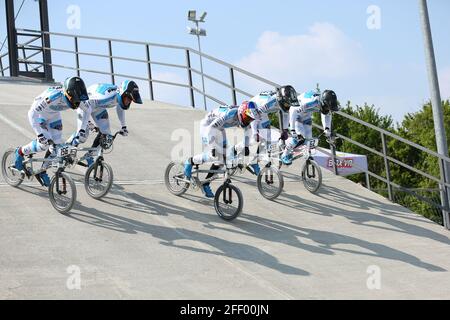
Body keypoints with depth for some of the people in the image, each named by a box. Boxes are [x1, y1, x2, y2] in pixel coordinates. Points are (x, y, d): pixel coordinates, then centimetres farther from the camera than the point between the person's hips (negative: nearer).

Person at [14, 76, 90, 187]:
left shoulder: (77, 98, -26)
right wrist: (40, 134, -42)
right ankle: (20, 152, 9)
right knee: (44, 144, -19)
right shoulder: (53, 97, -43)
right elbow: (33, 113, -40)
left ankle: (42, 171, 17)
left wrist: (82, 129, -11)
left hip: (54, 116, 6)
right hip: (39, 114, -6)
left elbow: (86, 110, -4)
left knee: (57, 145, -3)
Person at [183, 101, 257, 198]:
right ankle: (190, 161, 1)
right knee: (213, 155, -23)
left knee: (222, 158, 0)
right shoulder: (230, 114, -37)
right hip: (208, 125, -8)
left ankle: (206, 184, 12)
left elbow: (248, 129, 8)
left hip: (219, 128, 8)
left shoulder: (244, 117, -15)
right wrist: (213, 148, -40)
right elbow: (211, 128, -39)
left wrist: (246, 146, 5)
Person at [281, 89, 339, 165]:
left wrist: (327, 128, -7)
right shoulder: (311, 103, -43)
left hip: (306, 116, 7)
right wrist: (292, 129, -45)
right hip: (296, 114, -7)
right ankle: (285, 155, -5)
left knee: (308, 139, -3)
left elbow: (327, 114, 4)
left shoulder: (327, 105, -21)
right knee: (300, 137, -22)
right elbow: (293, 111, -44)